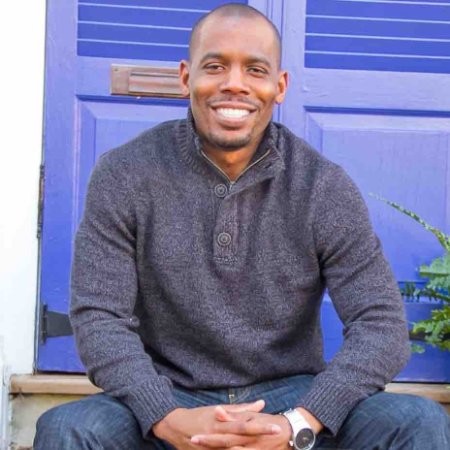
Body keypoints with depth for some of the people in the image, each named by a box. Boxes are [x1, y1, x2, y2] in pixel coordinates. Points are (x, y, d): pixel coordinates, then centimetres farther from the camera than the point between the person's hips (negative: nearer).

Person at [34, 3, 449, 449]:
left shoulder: (324, 187, -4)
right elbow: (99, 319, -9)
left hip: (292, 400, 1)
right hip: (170, 401, 0)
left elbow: (380, 325, -9)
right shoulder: (124, 176, -5)